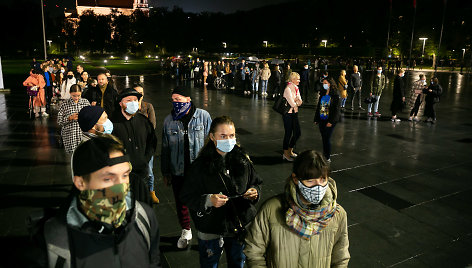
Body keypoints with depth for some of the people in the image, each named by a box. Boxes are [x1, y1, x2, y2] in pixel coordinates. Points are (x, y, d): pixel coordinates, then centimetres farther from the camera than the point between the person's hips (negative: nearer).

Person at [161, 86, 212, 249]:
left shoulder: (203, 116, -7)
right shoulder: (169, 121, 0)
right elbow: (165, 149, 7)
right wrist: (165, 172, 9)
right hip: (178, 171, 3)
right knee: (181, 202, 16)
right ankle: (186, 232, 40)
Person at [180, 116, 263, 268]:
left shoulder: (243, 159, -4)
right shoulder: (201, 165, -14)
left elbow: (256, 183, 8)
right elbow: (186, 197, -12)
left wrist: (255, 192, -13)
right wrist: (208, 200, -27)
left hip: (241, 227, 3)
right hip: (211, 231, -3)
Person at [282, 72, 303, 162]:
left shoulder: (296, 88, 10)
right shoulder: (288, 89, -16)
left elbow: (300, 102, 8)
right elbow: (292, 103, -19)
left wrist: (298, 100, -13)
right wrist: (297, 103, 0)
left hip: (294, 113, 8)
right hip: (288, 114, -8)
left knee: (297, 133, 10)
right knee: (288, 133, 0)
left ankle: (290, 150, 28)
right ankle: (285, 153, 14)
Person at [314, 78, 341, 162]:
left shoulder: (335, 95, -8)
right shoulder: (322, 94, 11)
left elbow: (336, 109, -11)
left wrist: (331, 121, -17)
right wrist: (316, 119, 12)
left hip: (330, 121, -6)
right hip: (321, 120, 6)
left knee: (327, 139, -7)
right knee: (323, 138, 11)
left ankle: (328, 157, 5)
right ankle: (324, 155, 22)